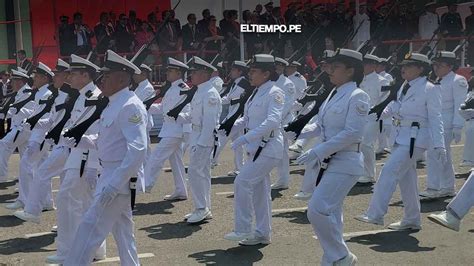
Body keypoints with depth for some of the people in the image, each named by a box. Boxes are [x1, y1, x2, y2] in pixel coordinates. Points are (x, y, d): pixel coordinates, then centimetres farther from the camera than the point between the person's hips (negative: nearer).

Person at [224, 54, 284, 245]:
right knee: (259, 190, 14)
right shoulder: (257, 92, 12)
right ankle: (263, 233, 24)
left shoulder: (274, 93, -15)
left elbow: (273, 121, -28)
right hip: (256, 148, 9)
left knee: (242, 182, -15)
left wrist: (245, 138, -33)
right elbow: (248, 118, 16)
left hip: (268, 149, -9)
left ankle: (242, 230, -6)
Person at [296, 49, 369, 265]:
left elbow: (352, 133, -21)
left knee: (317, 209, -15)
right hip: (329, 162, 8)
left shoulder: (357, 96, -13)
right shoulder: (334, 94, 11)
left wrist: (319, 151, -22)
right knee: (330, 212, 13)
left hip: (345, 163, -8)